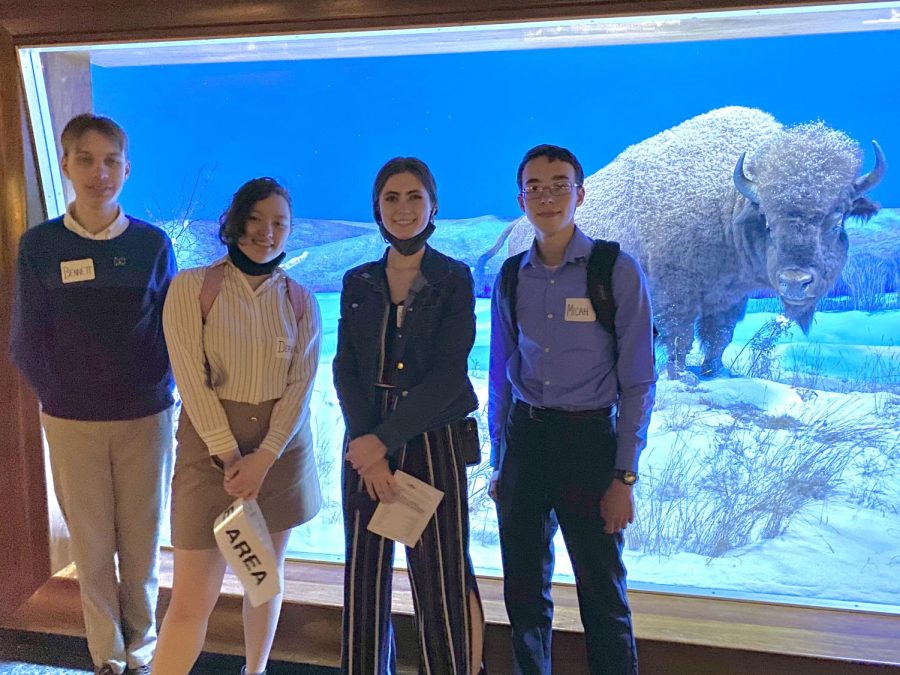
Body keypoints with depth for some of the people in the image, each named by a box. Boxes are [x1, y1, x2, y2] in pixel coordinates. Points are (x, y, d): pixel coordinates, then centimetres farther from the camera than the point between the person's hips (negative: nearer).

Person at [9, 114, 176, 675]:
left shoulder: (153, 244, 0)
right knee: (92, 547, 7)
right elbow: (25, 343, 3)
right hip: (72, 422, 0)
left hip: (146, 417, 0)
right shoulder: (39, 245, -1)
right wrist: (62, 395, 0)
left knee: (142, 544, 8)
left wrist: (156, 387, -3)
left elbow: (171, 329, 6)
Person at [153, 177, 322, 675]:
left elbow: (300, 385, -2)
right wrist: (229, 455, -14)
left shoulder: (300, 300, 2)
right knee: (192, 599, -5)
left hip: (281, 451, 3)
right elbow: (191, 377, -10)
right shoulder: (192, 287, -6)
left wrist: (263, 458, -12)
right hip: (210, 448, -3)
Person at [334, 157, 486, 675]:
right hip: (366, 440, 3)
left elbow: (448, 375, -10)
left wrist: (384, 438, -17)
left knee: (443, 579, 0)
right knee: (365, 574, 8)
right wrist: (368, 447, -10)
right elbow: (346, 369, 3)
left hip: (435, 441, -3)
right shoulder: (358, 283, 8)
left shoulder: (454, 279, -1)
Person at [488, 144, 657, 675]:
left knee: (603, 599, 5)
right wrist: (499, 462, 11)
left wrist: (624, 477, -10)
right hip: (523, 437, 4)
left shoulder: (618, 271, -6)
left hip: (588, 438, -4)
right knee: (524, 593, 14)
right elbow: (501, 376, 11)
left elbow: (637, 381, -6)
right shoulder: (511, 278, 5)